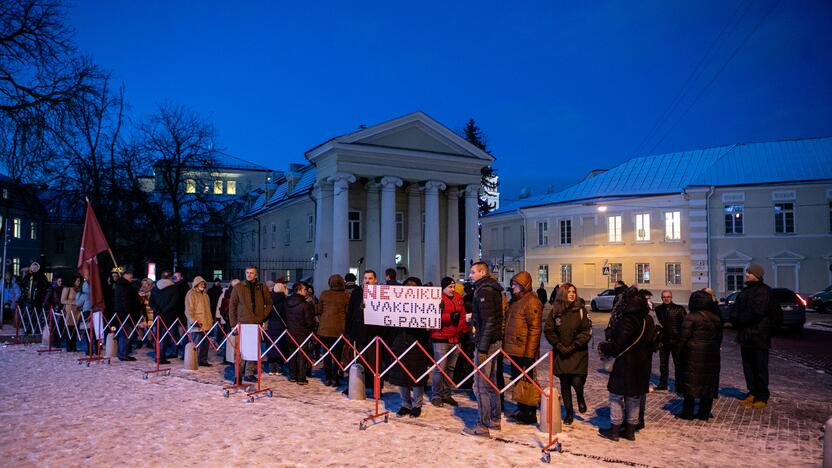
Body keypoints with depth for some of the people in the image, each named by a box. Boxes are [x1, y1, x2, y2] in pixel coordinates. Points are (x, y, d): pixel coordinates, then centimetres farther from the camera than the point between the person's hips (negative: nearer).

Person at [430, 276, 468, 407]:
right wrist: (450, 317, -23)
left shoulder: (458, 298, 13)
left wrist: (464, 331, 16)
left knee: (451, 368, 13)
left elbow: (463, 316, 21)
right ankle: (436, 396, 5)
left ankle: (446, 394, 23)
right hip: (441, 339, -7)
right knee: (440, 368, -6)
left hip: (455, 338, 7)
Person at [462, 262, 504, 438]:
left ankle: (483, 426, 1)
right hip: (495, 341, 10)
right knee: (491, 383, 18)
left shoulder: (484, 292, -16)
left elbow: (488, 322, -21)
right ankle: (495, 420, 27)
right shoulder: (493, 290, 14)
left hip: (485, 343, -10)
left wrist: (482, 349, -21)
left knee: (480, 386, -4)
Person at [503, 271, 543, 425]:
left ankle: (530, 414, 11)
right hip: (514, 349, 9)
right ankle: (521, 410, 29)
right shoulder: (515, 300, 15)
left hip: (524, 351, -9)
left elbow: (534, 329, -18)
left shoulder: (532, 302, -14)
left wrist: (529, 354, -21)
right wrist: (506, 345, 17)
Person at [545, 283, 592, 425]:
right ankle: (569, 412, 23)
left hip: (578, 353, -2)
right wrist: (558, 345, -8)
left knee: (577, 381, -11)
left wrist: (573, 346, -11)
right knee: (564, 384, 7)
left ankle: (580, 398, 24)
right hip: (561, 353, 2)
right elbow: (548, 330, 4)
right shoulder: (555, 311, 1)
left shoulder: (581, 310, -4)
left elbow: (587, 331, -6)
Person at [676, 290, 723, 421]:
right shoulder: (716, 318, 7)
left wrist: (680, 353, -3)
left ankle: (688, 412, 6)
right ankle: (704, 413, 15)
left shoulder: (691, 317, -12)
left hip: (693, 355, -5)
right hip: (711, 356, 6)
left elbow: (684, 337, -13)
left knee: (690, 382, 2)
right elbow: (719, 337, 12)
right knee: (708, 383, 10)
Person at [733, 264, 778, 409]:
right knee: (748, 366, 13)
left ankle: (762, 397, 9)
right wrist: (736, 320, -5)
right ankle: (752, 393, 24)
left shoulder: (764, 291, -10)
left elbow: (757, 313, -20)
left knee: (760, 368, 1)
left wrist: (740, 320, -10)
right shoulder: (744, 292, 16)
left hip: (759, 337, -8)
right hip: (745, 336, 8)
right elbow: (736, 310, 15)